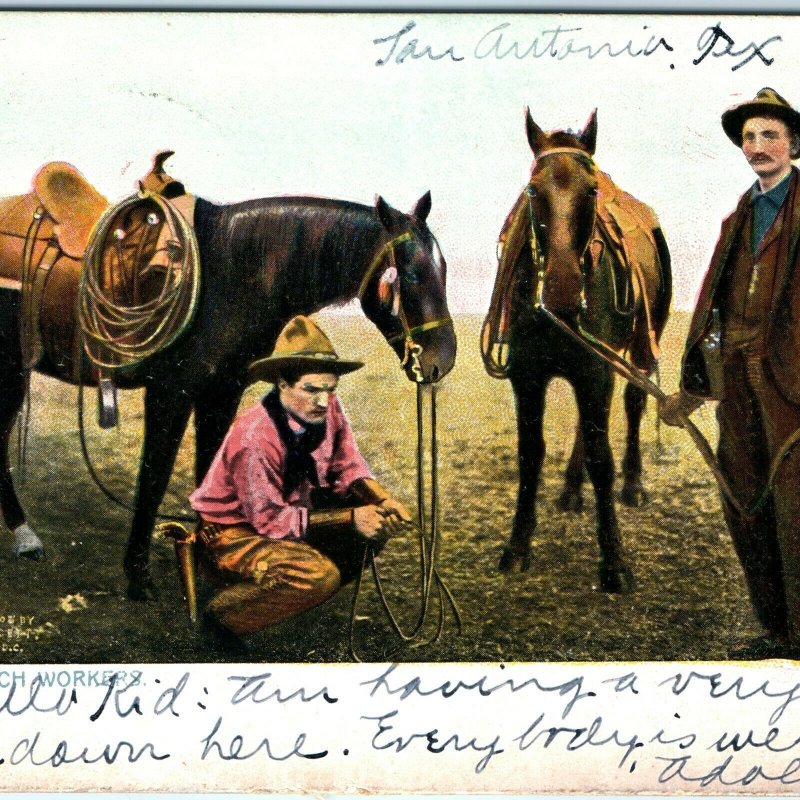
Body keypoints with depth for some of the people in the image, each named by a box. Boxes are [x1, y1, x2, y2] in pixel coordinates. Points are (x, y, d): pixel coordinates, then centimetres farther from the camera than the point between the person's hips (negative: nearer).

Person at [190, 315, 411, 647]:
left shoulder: (326, 408, -12)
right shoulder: (255, 436, -31)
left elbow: (347, 467, -1)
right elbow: (268, 519, -26)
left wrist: (382, 501, -21)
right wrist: (350, 518, -28)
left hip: (290, 512, 8)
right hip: (231, 532, -8)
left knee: (377, 522, -4)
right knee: (318, 575, -31)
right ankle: (225, 615, -9)